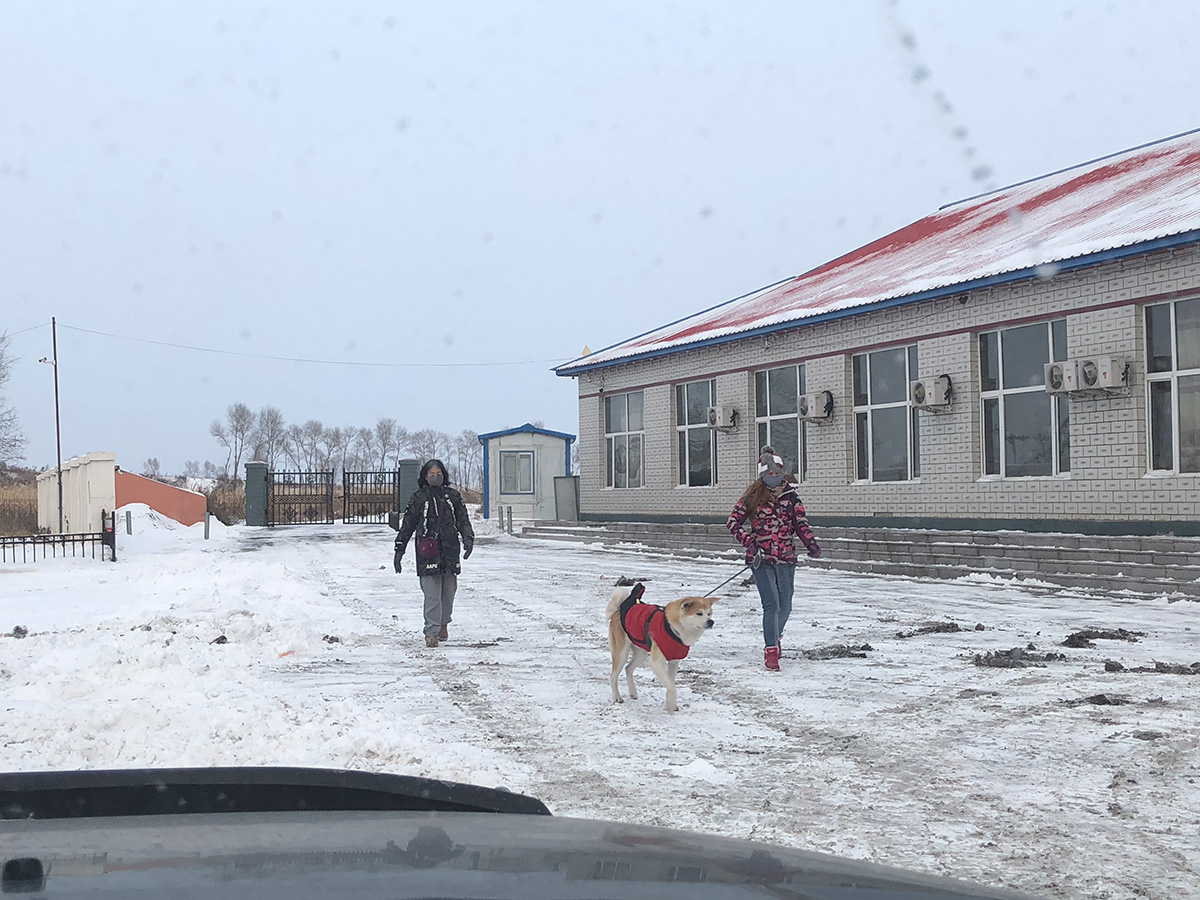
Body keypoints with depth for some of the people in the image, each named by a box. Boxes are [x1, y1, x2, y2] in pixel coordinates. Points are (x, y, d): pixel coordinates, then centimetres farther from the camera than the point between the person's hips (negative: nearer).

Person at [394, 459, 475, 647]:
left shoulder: (453, 496, 9)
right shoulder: (418, 498, 3)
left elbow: (463, 520, 12)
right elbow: (407, 525, 7)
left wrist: (468, 539, -5)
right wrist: (399, 550, 6)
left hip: (450, 551, 3)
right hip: (428, 554, -3)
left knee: (449, 591, 10)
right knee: (432, 595, -8)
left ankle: (443, 623, 33)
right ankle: (431, 632, -3)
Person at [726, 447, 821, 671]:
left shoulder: (790, 495, 4)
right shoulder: (753, 497, -3)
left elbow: (800, 523, 9)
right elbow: (733, 523, -1)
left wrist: (811, 544, -8)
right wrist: (749, 542, -16)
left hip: (785, 558, 3)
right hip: (761, 559, -3)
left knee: (785, 607, 11)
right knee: (772, 605, -11)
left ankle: (774, 638, 38)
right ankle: (771, 651, -2)